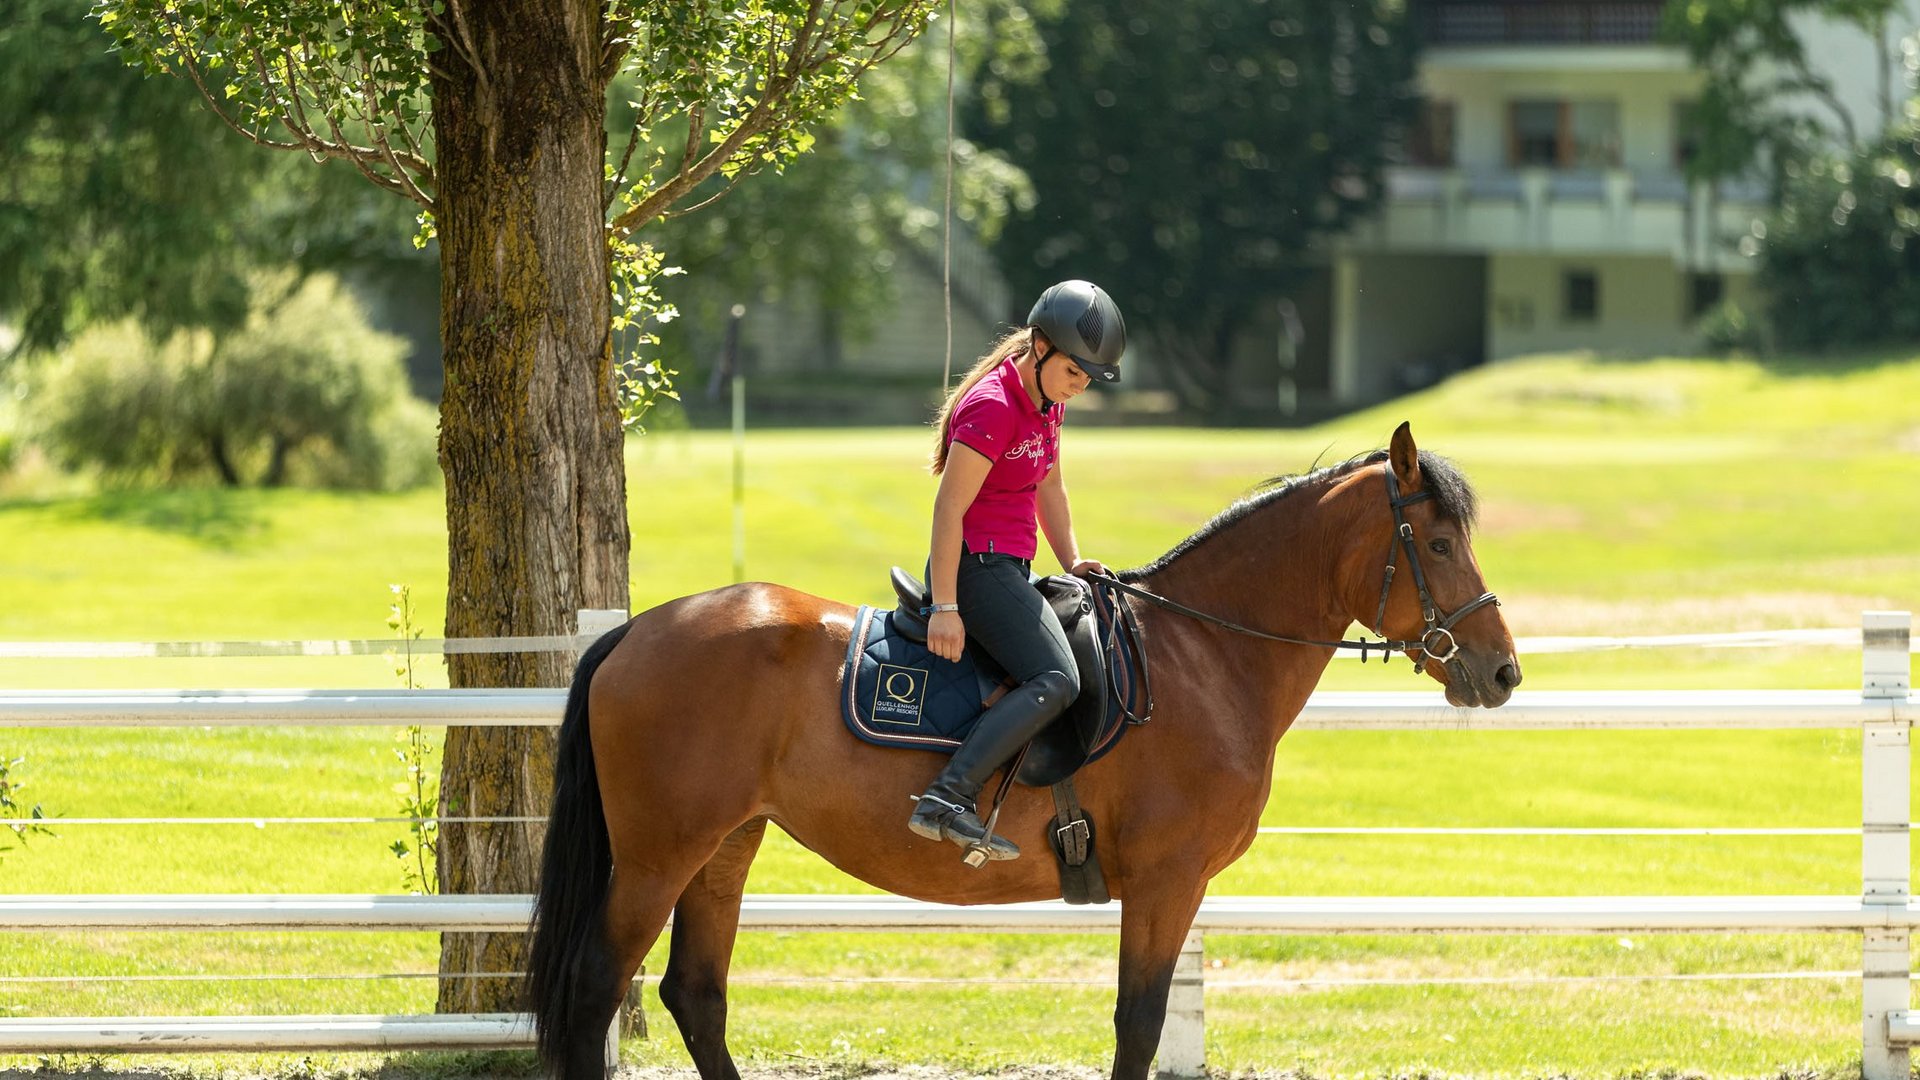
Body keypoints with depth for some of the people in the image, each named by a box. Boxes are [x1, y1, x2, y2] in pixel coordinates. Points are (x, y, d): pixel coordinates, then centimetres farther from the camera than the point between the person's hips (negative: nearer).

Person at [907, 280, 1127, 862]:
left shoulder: (1046, 401, 11)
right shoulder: (993, 407, -19)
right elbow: (949, 508, -21)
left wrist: (1072, 560, 12)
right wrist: (945, 608, -23)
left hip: (1008, 571, 11)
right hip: (976, 567, -11)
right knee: (1055, 679, -26)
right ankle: (948, 799, -37)